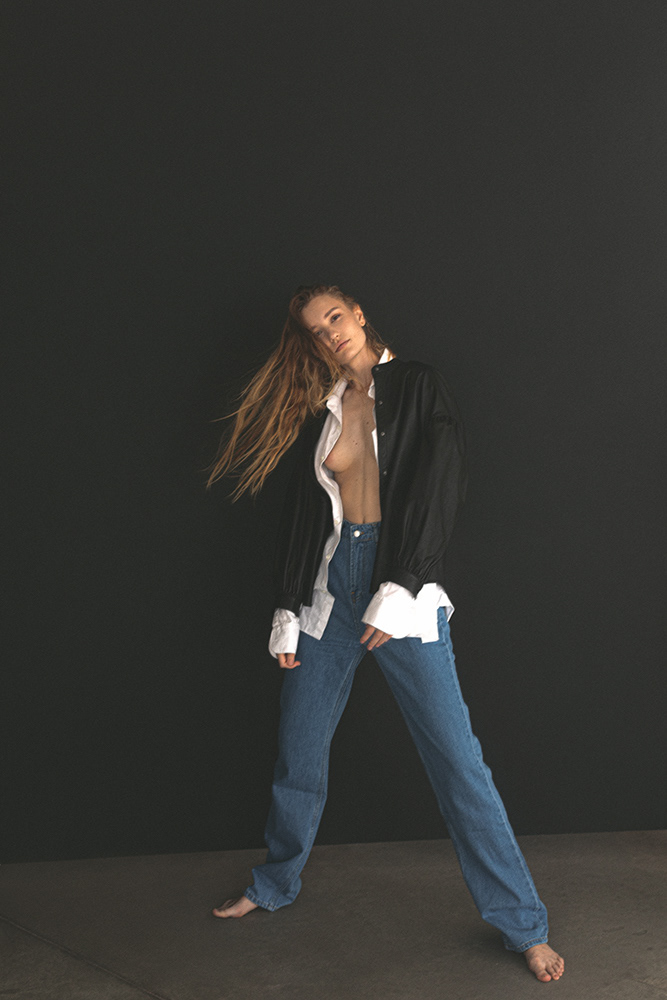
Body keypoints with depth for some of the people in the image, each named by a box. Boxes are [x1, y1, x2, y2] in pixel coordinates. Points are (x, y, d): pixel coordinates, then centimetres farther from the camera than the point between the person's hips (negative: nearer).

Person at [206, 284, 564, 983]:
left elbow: (442, 490, -9)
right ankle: (275, 886, 34)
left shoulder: (418, 387, 0)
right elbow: (300, 515, 14)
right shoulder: (319, 411, 12)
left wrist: (398, 592, -16)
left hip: (405, 584, -4)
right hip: (331, 580, 4)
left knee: (457, 759, -5)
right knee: (298, 750, 11)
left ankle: (521, 924, 8)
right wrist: (287, 614, 11)